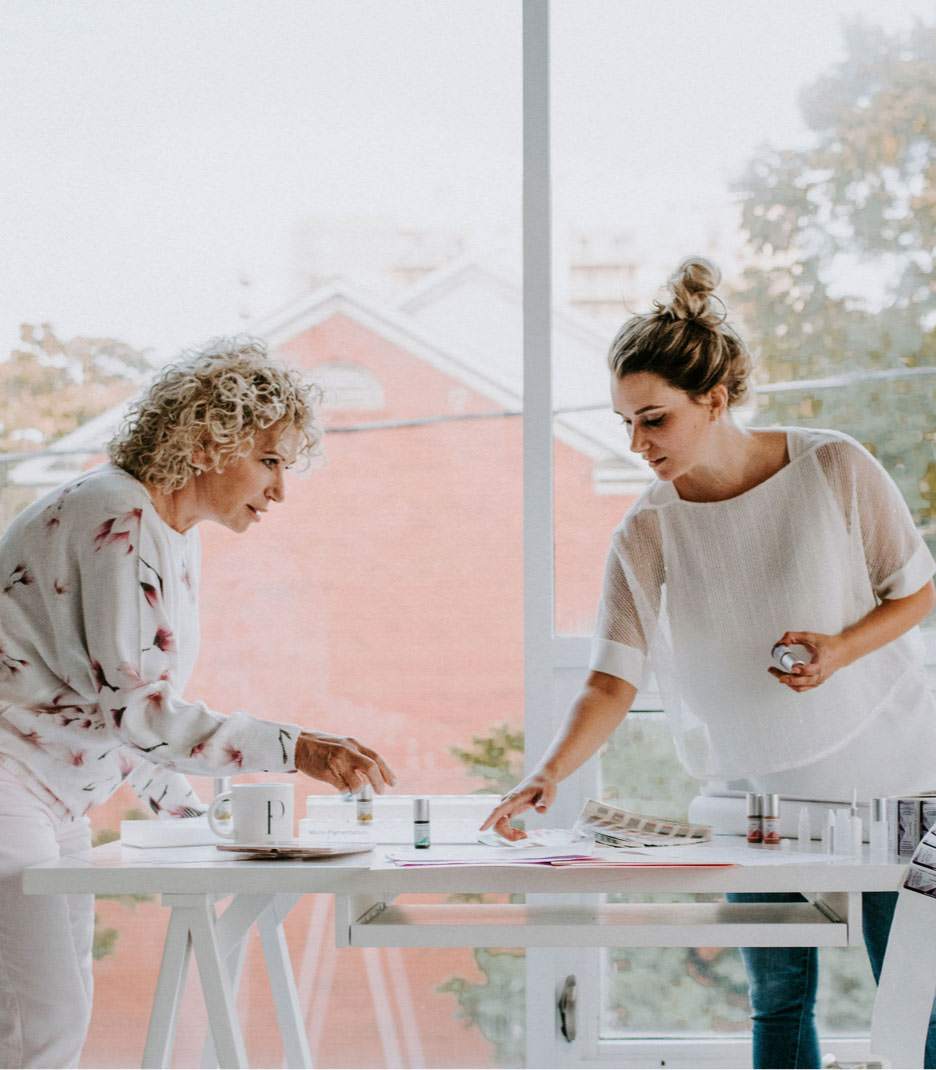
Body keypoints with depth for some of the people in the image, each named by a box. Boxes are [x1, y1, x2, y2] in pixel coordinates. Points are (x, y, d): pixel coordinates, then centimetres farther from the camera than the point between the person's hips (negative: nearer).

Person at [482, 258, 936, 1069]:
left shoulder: (835, 470, -14)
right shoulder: (645, 535, -9)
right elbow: (613, 682, -13)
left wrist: (841, 651, -22)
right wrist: (547, 776, -29)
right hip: (754, 791, 2)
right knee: (778, 996, 7)